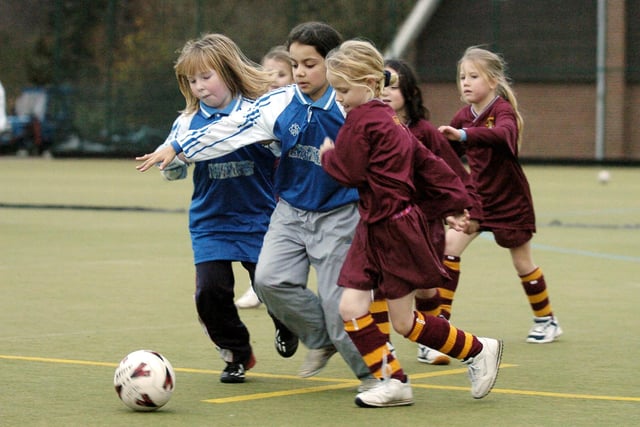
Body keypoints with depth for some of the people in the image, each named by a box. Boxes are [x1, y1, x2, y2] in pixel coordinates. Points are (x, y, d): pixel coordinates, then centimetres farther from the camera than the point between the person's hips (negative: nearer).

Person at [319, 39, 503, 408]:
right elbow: (429, 163, 15)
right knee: (352, 307, 2)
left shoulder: (361, 119, -15)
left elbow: (347, 171, -19)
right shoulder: (389, 118, 14)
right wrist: (457, 202, 17)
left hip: (394, 229, -9)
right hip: (375, 228, 9)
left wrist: (327, 154, 1)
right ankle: (392, 381, 6)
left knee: (403, 322, 1)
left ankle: (479, 351, 15)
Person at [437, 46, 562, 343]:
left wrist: (464, 135, -58)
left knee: (523, 263, 9)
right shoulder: (464, 116, -1)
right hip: (477, 197, 5)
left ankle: (546, 320, 30)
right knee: (448, 246, -13)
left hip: (510, 201, -5)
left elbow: (503, 134, -45)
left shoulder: (503, 110, -20)